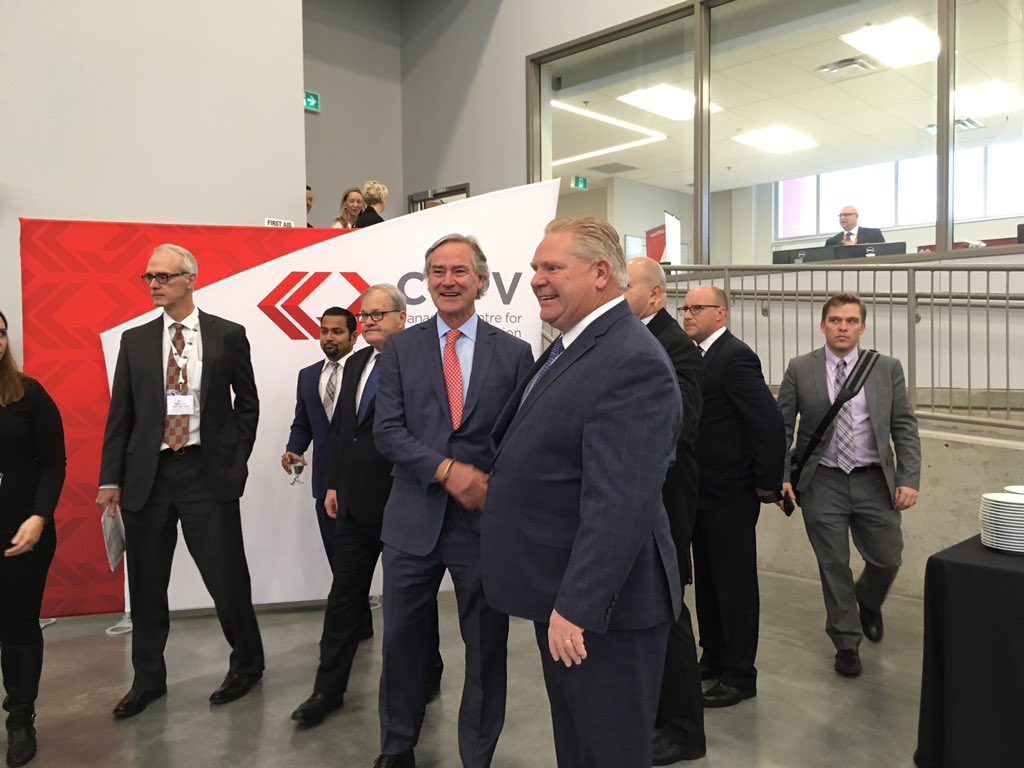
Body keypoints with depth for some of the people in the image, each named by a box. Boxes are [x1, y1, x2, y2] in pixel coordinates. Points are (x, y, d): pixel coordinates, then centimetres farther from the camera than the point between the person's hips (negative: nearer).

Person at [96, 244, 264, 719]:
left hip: (208, 472, -3)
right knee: (146, 585, 12)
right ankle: (148, 679, 30)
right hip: (147, 474, 3)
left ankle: (247, 664, 24)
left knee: (226, 577, 1)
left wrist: (236, 459, 0)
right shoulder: (134, 340, 7)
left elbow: (246, 403, 7)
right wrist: (111, 478, 1)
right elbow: (119, 413, 6)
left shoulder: (228, 335, 1)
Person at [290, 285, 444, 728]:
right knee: (344, 595, 13)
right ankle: (328, 688, 25)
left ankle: (426, 679, 31)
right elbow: (340, 426, 16)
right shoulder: (356, 363, 11)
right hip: (354, 501, 7)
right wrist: (333, 483, 13)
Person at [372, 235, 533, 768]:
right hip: (414, 519, 1)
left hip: (487, 519, -1)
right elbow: (386, 429, -5)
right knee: (402, 639, 15)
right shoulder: (400, 348, 4)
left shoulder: (515, 353, 2)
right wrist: (448, 470, -17)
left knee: (486, 646, 10)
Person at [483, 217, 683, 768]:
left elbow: (620, 505, -27)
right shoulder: (570, 349, 10)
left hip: (601, 604, -9)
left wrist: (578, 607, -25)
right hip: (561, 598, 10)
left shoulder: (633, 363, -22)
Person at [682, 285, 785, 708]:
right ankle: (714, 657, 34)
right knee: (707, 580, 18)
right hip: (702, 492, 9)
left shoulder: (735, 356, -17)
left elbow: (770, 421, -22)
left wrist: (766, 482, -14)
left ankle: (739, 675, 17)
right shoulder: (699, 355, 10)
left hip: (730, 496, -9)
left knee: (735, 583, 4)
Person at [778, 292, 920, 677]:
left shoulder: (887, 368, 1)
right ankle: (846, 642, 24)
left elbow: (905, 427, 2)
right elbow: (781, 426, 0)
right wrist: (780, 475, -8)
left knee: (887, 559, 9)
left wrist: (908, 479, -7)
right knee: (834, 567, 6)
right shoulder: (800, 369, -2)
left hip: (873, 481, 2)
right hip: (822, 483, -1)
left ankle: (867, 602, 43)